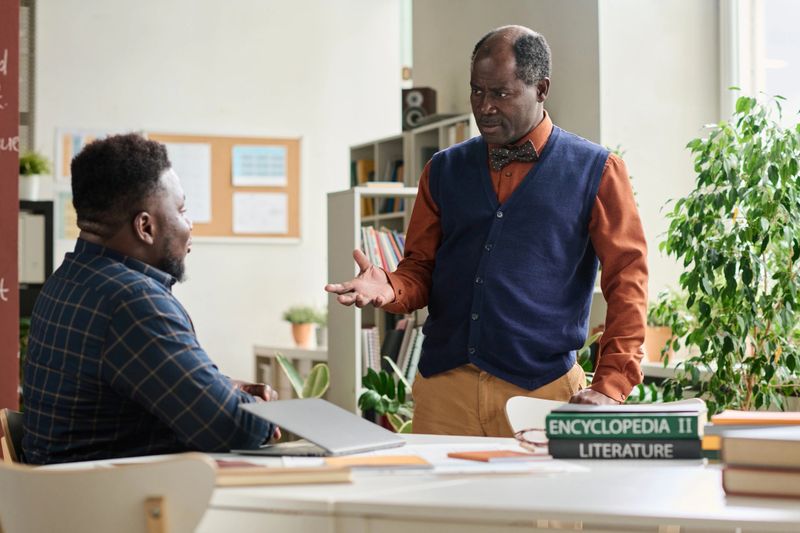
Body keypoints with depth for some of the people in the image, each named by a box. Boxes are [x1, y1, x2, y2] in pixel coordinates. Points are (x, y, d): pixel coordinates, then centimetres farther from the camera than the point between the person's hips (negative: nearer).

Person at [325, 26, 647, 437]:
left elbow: (627, 282, -1)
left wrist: (609, 389, -10)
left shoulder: (595, 171, 2)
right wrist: (389, 290, -8)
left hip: (542, 391, -3)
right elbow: (421, 269, 16)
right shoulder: (444, 170, 13)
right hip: (443, 386, 3)